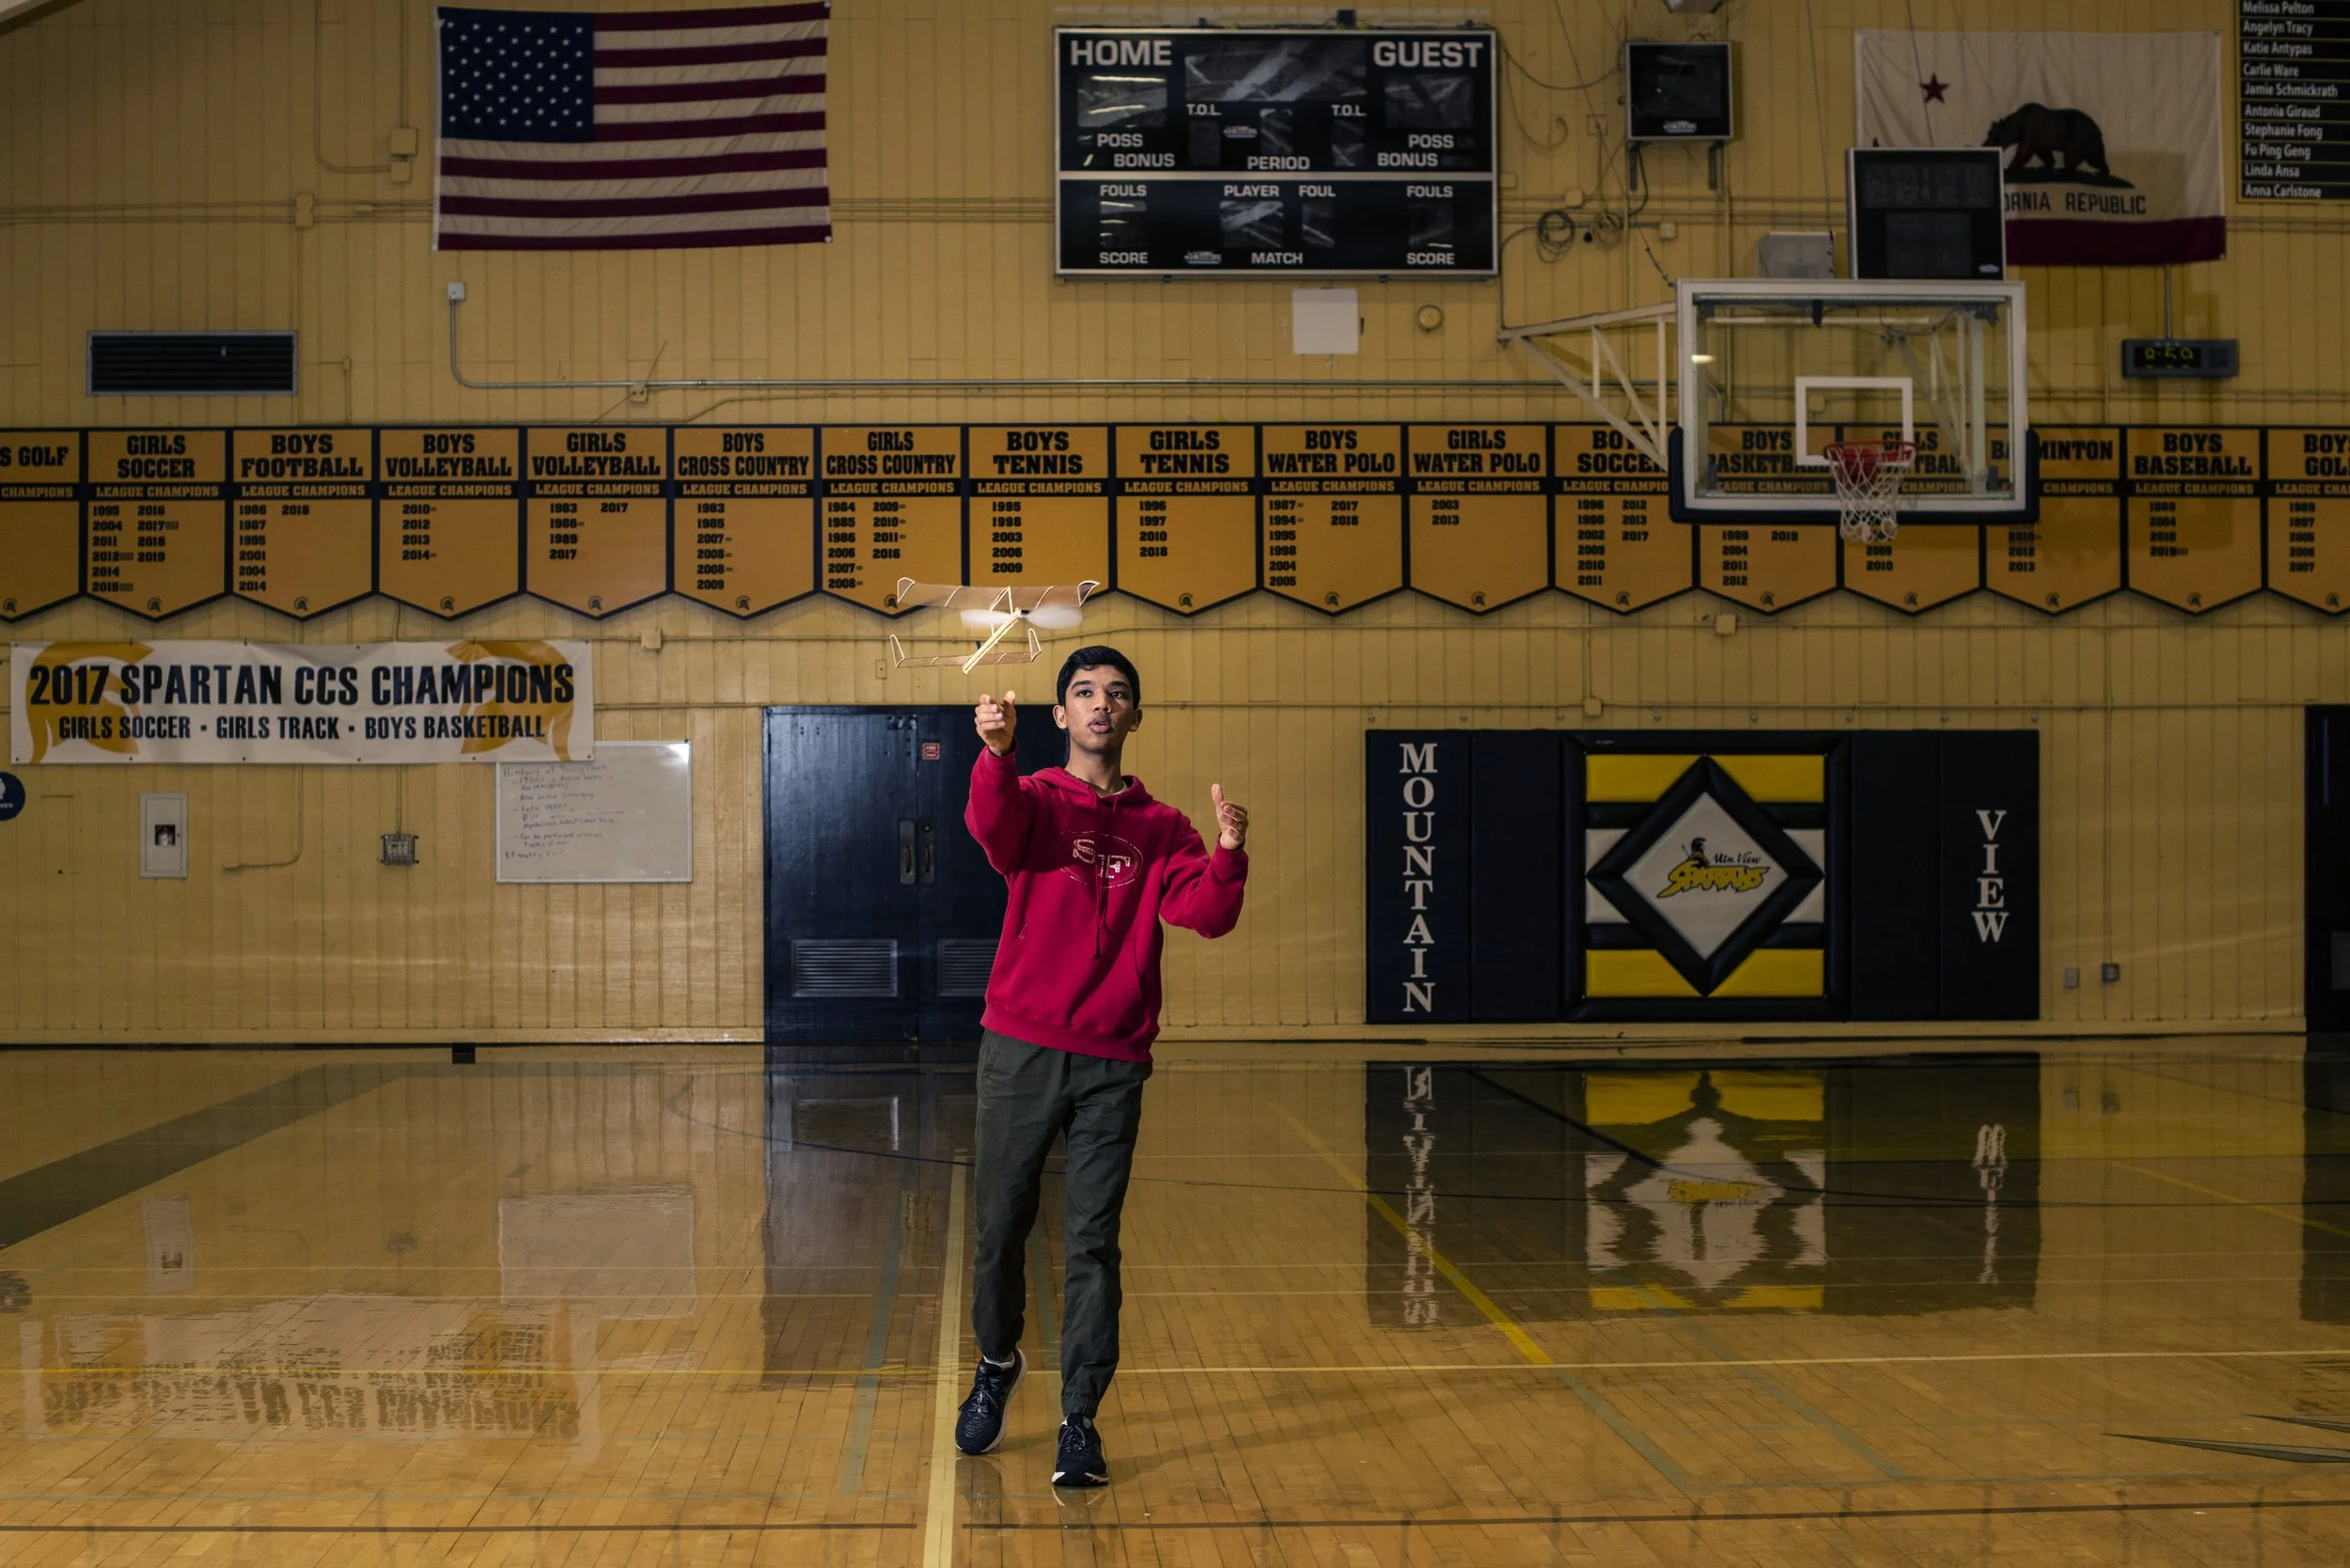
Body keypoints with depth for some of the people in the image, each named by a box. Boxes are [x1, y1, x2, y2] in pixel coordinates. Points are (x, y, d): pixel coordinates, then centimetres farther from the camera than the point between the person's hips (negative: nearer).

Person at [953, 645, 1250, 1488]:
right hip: (1020, 1048, 0)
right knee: (1000, 1225, 8)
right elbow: (992, 824, -21)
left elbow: (1208, 914, -7)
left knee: (1093, 1245, 0)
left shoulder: (1160, 827, 8)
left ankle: (1080, 1421, 8)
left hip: (1113, 1060, 1)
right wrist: (996, 753, -41)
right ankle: (997, 1362, 34)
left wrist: (1228, 855, -27)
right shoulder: (1033, 799, 3)